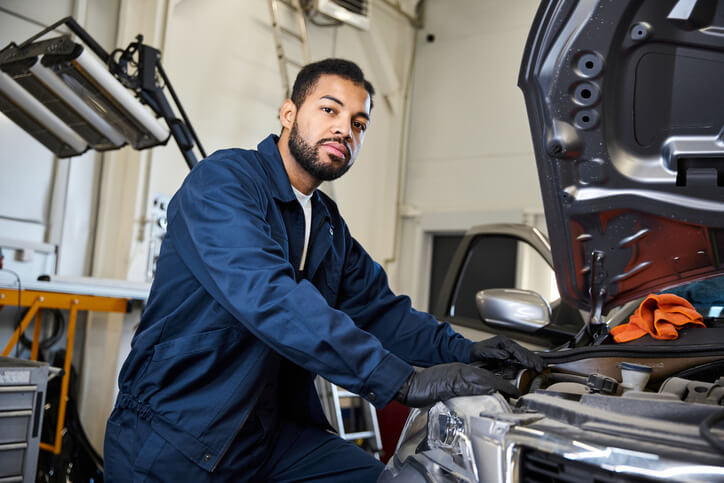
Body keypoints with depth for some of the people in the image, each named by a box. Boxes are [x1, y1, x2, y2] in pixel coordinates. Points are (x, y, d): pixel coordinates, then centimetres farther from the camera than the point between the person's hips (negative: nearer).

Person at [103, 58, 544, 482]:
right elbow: (268, 296, -29)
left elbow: (378, 308, 12)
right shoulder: (223, 180, -15)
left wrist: (461, 350, -7)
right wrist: (401, 380, -33)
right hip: (169, 438, -6)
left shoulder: (330, 226, 12)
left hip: (272, 437, 7)